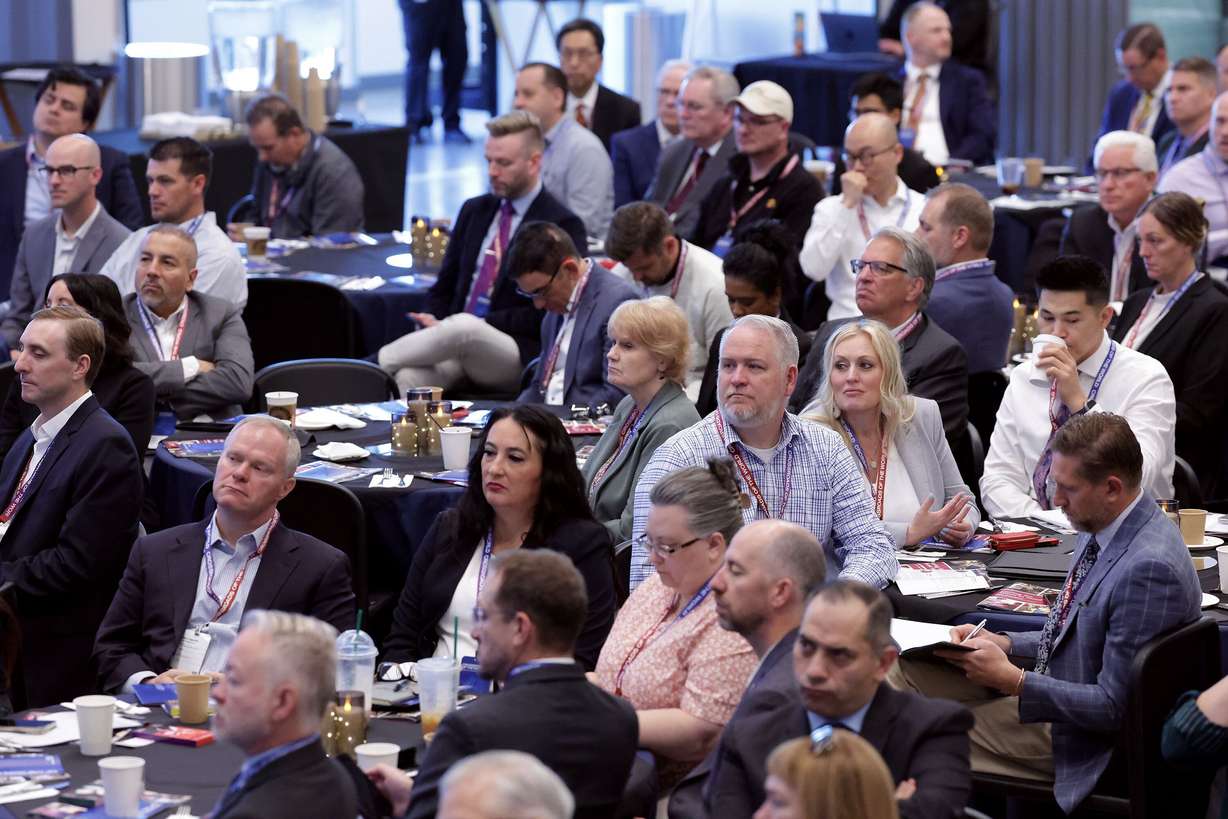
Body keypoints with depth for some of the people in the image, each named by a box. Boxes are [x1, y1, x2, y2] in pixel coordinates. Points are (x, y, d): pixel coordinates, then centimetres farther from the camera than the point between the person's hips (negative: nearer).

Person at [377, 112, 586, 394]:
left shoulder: (562, 226, -1)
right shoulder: (474, 211, 19)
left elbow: (544, 315, -8)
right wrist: (434, 324, -4)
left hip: (517, 355, -5)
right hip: (452, 335, 5)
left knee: (464, 326, -38)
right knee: (406, 376, -31)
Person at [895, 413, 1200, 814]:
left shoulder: (1149, 569, -28)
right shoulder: (1102, 529, 2)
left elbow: (1114, 707, -25)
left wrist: (1013, 680, -23)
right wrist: (1003, 644, 2)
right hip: (1044, 690, 9)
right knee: (903, 672, 2)